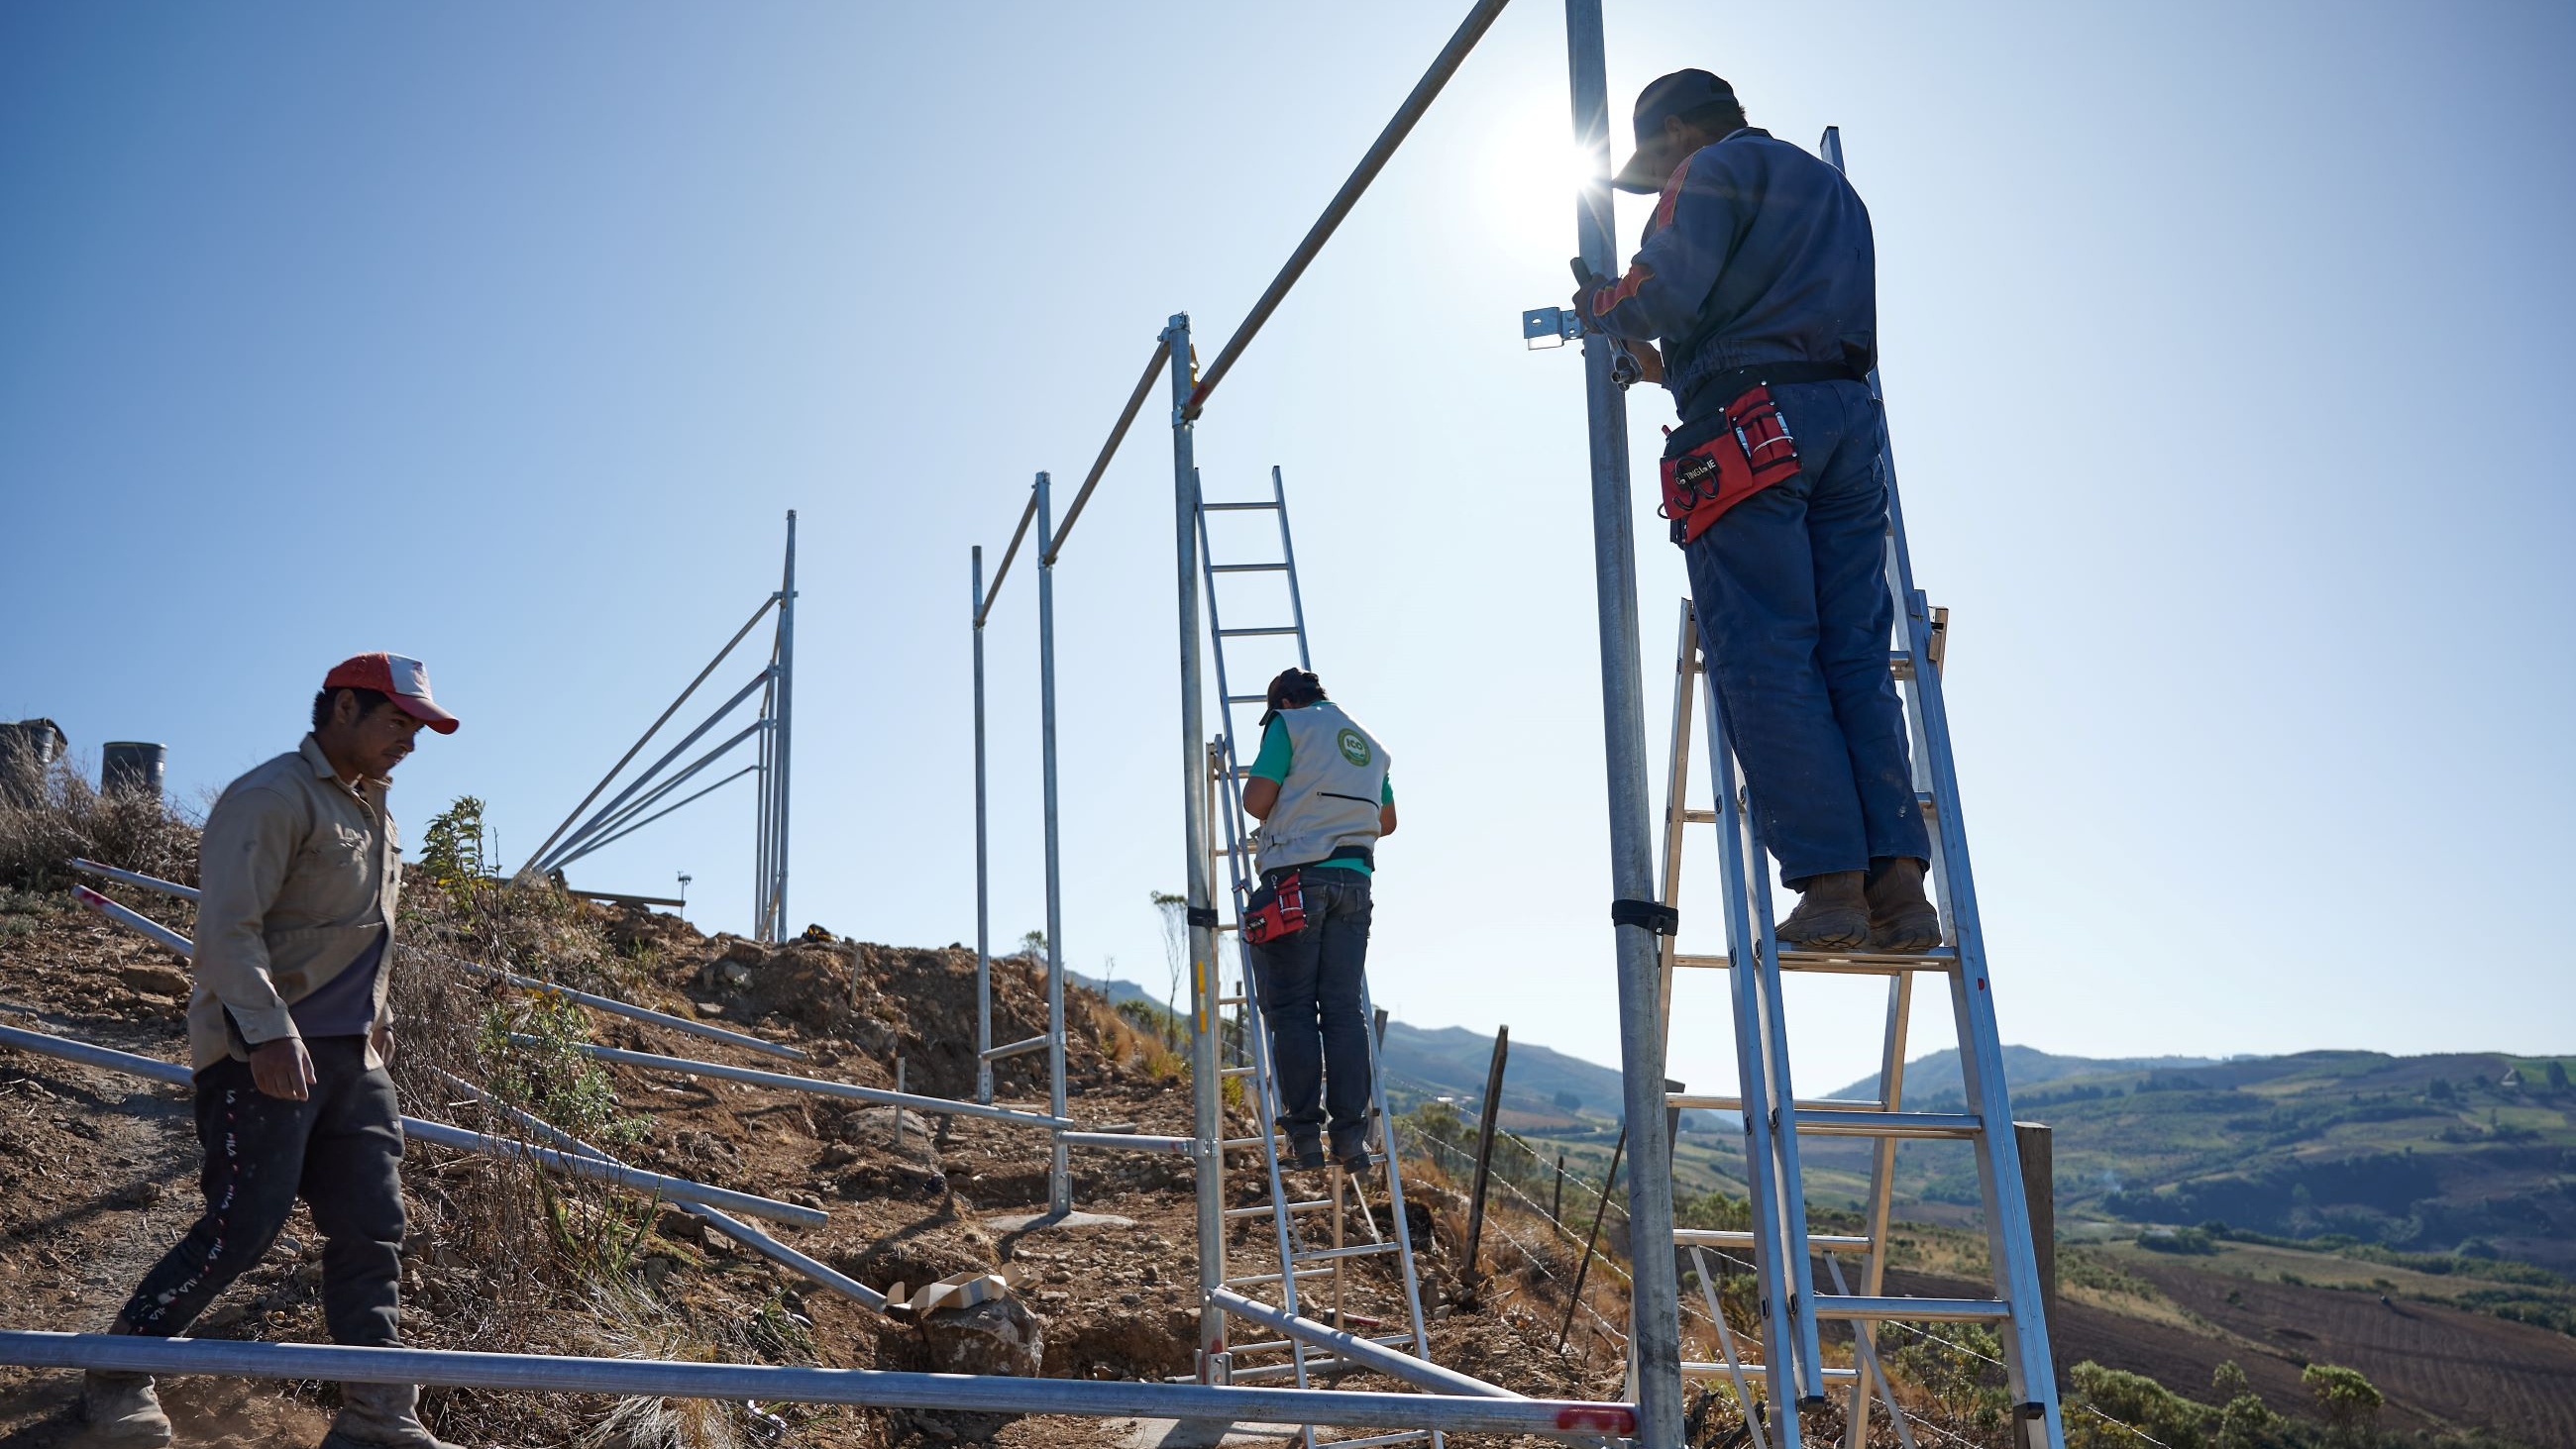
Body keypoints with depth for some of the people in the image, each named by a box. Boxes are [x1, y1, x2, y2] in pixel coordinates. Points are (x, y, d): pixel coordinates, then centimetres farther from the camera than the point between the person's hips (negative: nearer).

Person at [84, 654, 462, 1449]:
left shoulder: (372, 811, 20)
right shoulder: (272, 798, -10)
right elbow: (228, 930, -20)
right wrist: (269, 1032, -30)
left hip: (352, 1055, 9)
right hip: (263, 1051, -8)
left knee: (372, 1231, 2)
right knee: (243, 1224, -8)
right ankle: (117, 1374, 14)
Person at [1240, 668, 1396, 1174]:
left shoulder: (1290, 724, 2)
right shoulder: (1370, 744, 22)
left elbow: (1256, 800, -6)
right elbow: (1386, 821, 31)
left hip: (1297, 875, -5)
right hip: (1354, 878, 5)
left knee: (1291, 1006, -2)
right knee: (1344, 1007, 5)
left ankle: (1305, 1131, -5)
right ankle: (1350, 1133, -1)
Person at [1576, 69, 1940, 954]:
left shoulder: (1715, 169, 6)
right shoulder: (1833, 190, 32)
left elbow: (1666, 293, -10)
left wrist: (1595, 306, 11)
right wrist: (1669, 370, 34)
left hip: (1750, 426, -7)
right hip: (1850, 422, 7)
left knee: (1764, 659, -9)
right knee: (1857, 659, 2)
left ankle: (1830, 882, -16)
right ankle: (1899, 878, -8)